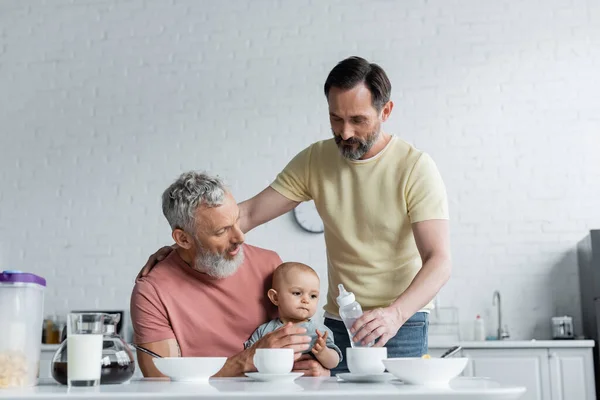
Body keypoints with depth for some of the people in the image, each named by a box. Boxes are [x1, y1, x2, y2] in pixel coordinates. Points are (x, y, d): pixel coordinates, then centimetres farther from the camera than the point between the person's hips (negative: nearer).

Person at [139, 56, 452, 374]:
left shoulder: (415, 167, -13)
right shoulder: (315, 160, 0)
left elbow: (439, 260, -21)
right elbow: (249, 213, -2)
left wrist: (395, 313, -38)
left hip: (402, 322, -3)